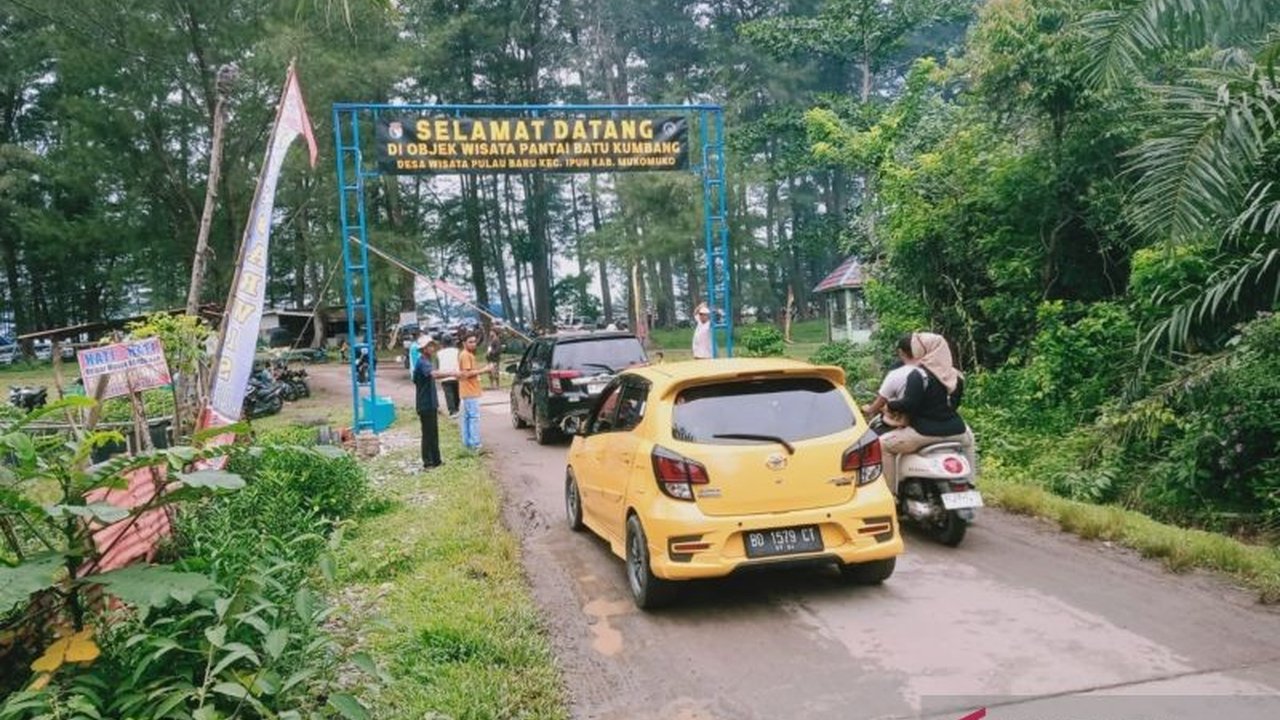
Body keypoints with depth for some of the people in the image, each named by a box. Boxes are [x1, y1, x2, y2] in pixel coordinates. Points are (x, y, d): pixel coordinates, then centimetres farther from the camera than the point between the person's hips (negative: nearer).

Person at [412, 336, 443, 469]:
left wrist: (436, 404, 22)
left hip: (431, 404, 9)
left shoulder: (427, 362, 14)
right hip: (425, 405, -9)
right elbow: (434, 374, -37)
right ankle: (427, 463, 7)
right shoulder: (422, 362, -16)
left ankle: (436, 460, 23)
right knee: (428, 434, -2)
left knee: (434, 433, 15)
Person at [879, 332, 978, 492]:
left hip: (926, 432, -7)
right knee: (968, 437, 41)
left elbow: (909, 405, -20)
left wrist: (889, 405, -3)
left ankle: (890, 493, -1)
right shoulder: (956, 376, 10)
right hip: (954, 430, 7)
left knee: (884, 444, 4)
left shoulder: (918, 376, -12)